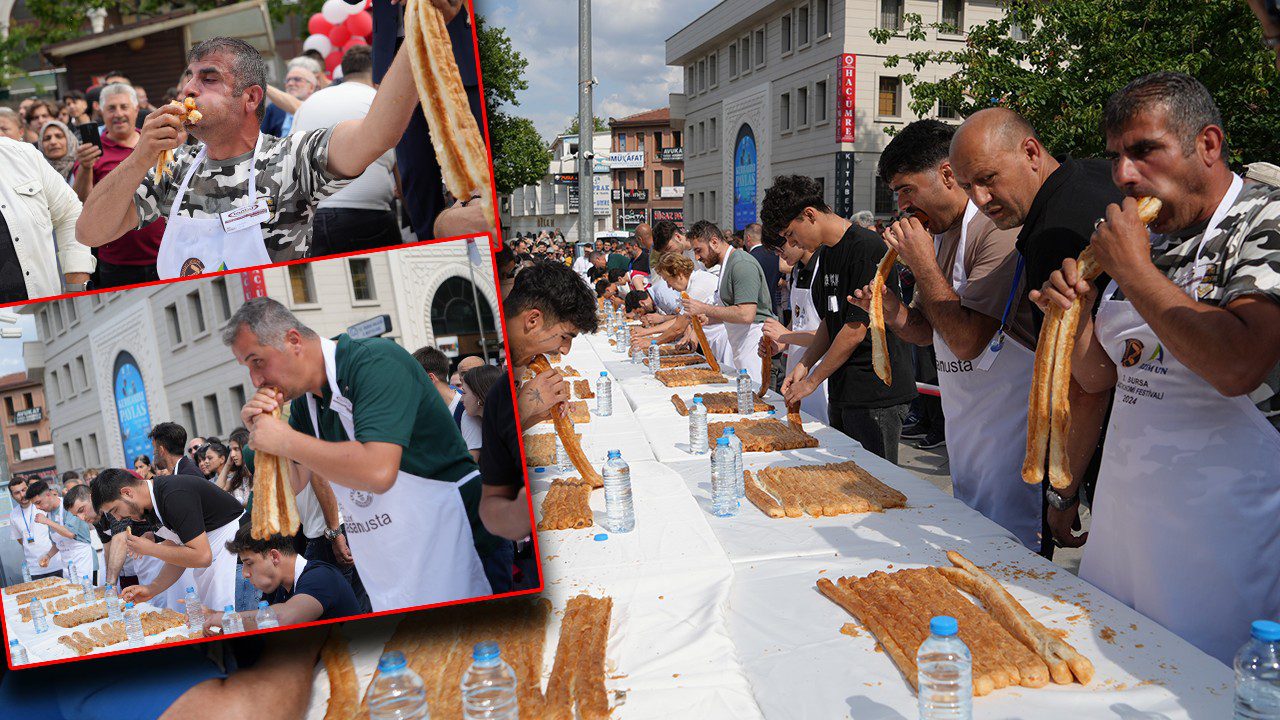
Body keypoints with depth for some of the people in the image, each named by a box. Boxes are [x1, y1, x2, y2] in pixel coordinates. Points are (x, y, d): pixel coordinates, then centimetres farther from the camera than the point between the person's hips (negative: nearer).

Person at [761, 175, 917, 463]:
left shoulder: (867, 248, -16)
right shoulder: (827, 253, 13)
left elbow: (856, 329, -18)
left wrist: (812, 380, -10)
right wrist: (804, 365, 7)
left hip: (877, 394, -9)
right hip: (842, 391, 9)